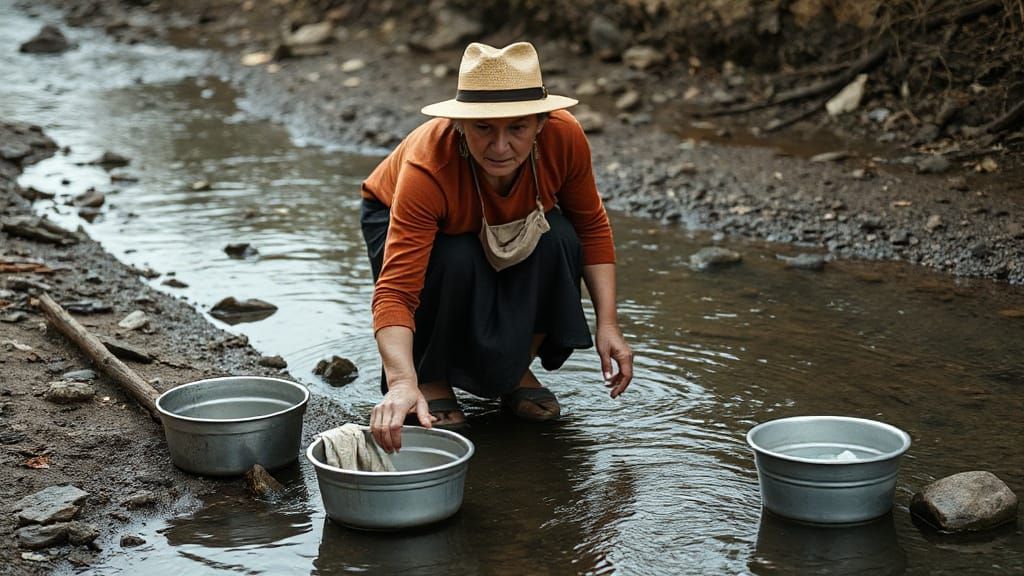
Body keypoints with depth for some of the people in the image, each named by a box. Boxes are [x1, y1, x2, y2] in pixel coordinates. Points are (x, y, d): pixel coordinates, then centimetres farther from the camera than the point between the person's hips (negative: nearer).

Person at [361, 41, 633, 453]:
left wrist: (608, 324, -19)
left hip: (516, 228, 3)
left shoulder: (564, 137, -31)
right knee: (456, 260, -36)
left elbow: (591, 226, -13)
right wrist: (402, 383, -61)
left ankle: (517, 370, -5)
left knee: (558, 240, -29)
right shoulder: (426, 168, -41)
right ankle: (430, 376, -8)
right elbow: (395, 290, -47)